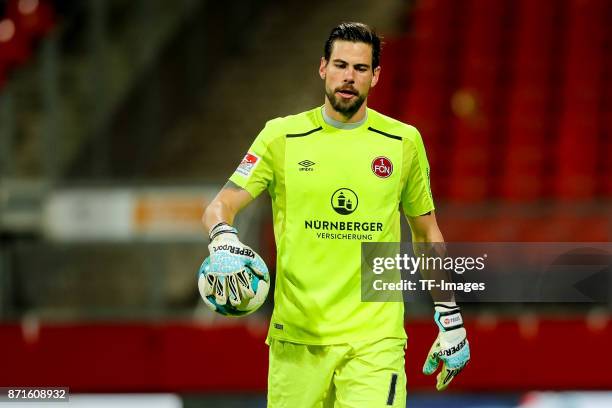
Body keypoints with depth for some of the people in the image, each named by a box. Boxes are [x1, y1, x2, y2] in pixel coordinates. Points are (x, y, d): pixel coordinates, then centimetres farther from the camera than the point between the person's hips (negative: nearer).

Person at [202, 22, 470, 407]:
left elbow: (427, 233, 17)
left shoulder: (403, 142, 7)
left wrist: (450, 318, 14)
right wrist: (224, 239, -24)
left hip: (375, 337, 0)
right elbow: (220, 206, 0)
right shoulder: (282, 136, 3)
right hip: (297, 335, 0)